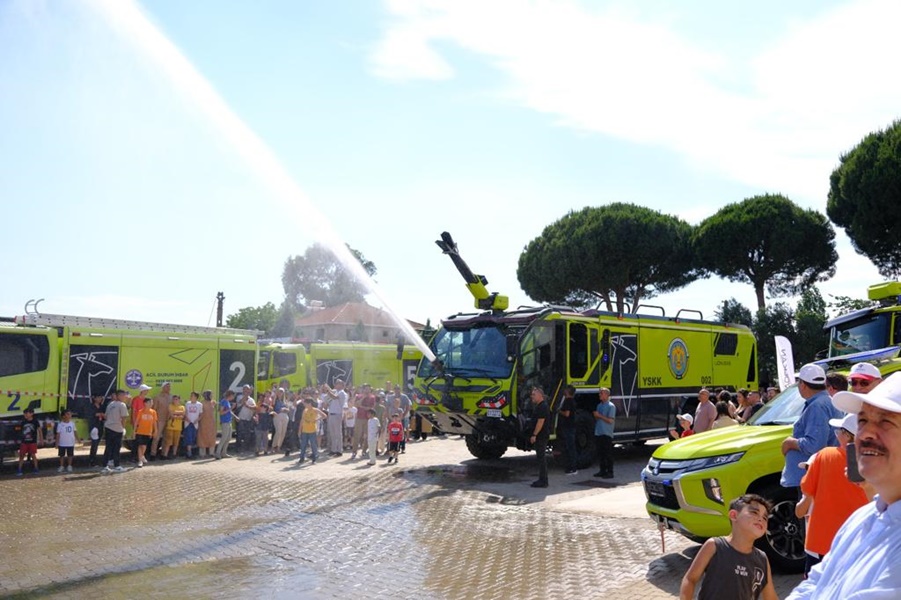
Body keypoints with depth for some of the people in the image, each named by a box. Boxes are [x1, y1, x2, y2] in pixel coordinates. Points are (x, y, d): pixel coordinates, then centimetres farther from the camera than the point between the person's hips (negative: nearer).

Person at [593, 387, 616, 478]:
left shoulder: (611, 406, -8)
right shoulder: (599, 405, 15)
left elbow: (610, 420, -15)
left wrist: (599, 415, -15)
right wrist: (595, 416, -2)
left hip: (606, 433, -7)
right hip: (598, 433, 7)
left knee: (608, 454, -3)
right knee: (600, 453, 10)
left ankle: (610, 472, 2)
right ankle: (602, 470, 17)